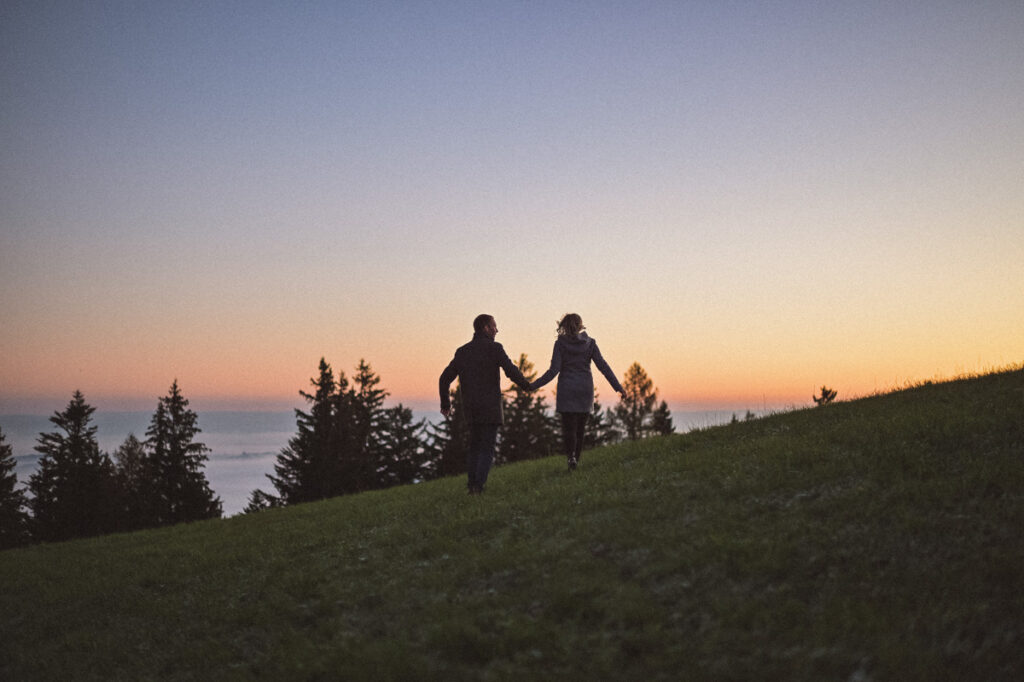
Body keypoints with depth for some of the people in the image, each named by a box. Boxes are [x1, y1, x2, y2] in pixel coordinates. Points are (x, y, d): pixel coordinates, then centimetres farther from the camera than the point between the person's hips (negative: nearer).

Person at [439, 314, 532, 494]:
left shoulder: (462, 351, 11)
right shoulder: (494, 348, -7)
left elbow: (444, 379, 12)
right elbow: (511, 371, -17)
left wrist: (445, 403, 25)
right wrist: (526, 385, 3)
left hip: (470, 409, 5)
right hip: (490, 408, -5)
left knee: (475, 447, 16)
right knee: (487, 449, -2)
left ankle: (472, 486, 11)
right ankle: (478, 487, -13)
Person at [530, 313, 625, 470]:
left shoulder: (560, 343, -5)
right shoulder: (589, 343, 2)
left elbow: (553, 370, -10)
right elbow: (603, 366, -2)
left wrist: (533, 386, -4)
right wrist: (617, 386, 2)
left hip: (567, 391, -2)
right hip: (585, 390, 2)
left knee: (568, 427, -2)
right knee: (580, 428, 12)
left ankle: (571, 456, -24)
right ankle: (576, 459, 13)